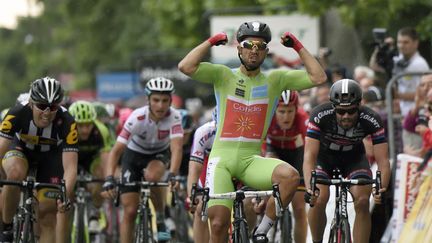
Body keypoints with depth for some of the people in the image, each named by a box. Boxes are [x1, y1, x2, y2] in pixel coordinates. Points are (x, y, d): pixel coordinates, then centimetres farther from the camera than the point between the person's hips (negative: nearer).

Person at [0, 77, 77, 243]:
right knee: (15, 173, -35)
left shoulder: (66, 122, -34)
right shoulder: (18, 113, -34)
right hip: (21, 149, -1)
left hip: (51, 157, 1)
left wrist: (65, 196, -53)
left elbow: (70, 167, -36)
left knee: (47, 214, -6)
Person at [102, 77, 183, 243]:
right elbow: (116, 150, -32)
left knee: (152, 176, -35)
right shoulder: (137, 118, -30)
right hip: (134, 155, 0)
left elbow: (176, 148, -40)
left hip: (159, 154, 0)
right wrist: (109, 178, -47)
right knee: (130, 211, -7)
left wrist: (172, 175, -57)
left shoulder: (173, 117, -28)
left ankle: (161, 220, -12)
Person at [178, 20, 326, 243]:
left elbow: (318, 78, 1)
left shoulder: (275, 80, 8)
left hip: (252, 160, 1)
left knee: (290, 176, -29)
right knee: (218, 223, -13)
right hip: (222, 159, -1)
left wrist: (298, 47, 0)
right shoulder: (223, 75, 3)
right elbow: (185, 67, -12)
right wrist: (211, 42, -7)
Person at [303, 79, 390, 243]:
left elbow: (383, 161, -33)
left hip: (353, 157, 1)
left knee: (362, 202, -22)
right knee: (319, 200, -24)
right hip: (324, 155, -1)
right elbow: (309, 156, -39)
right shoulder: (320, 116, -35)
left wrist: (382, 189, -53)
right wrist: (309, 188, -56)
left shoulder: (371, 120, -31)